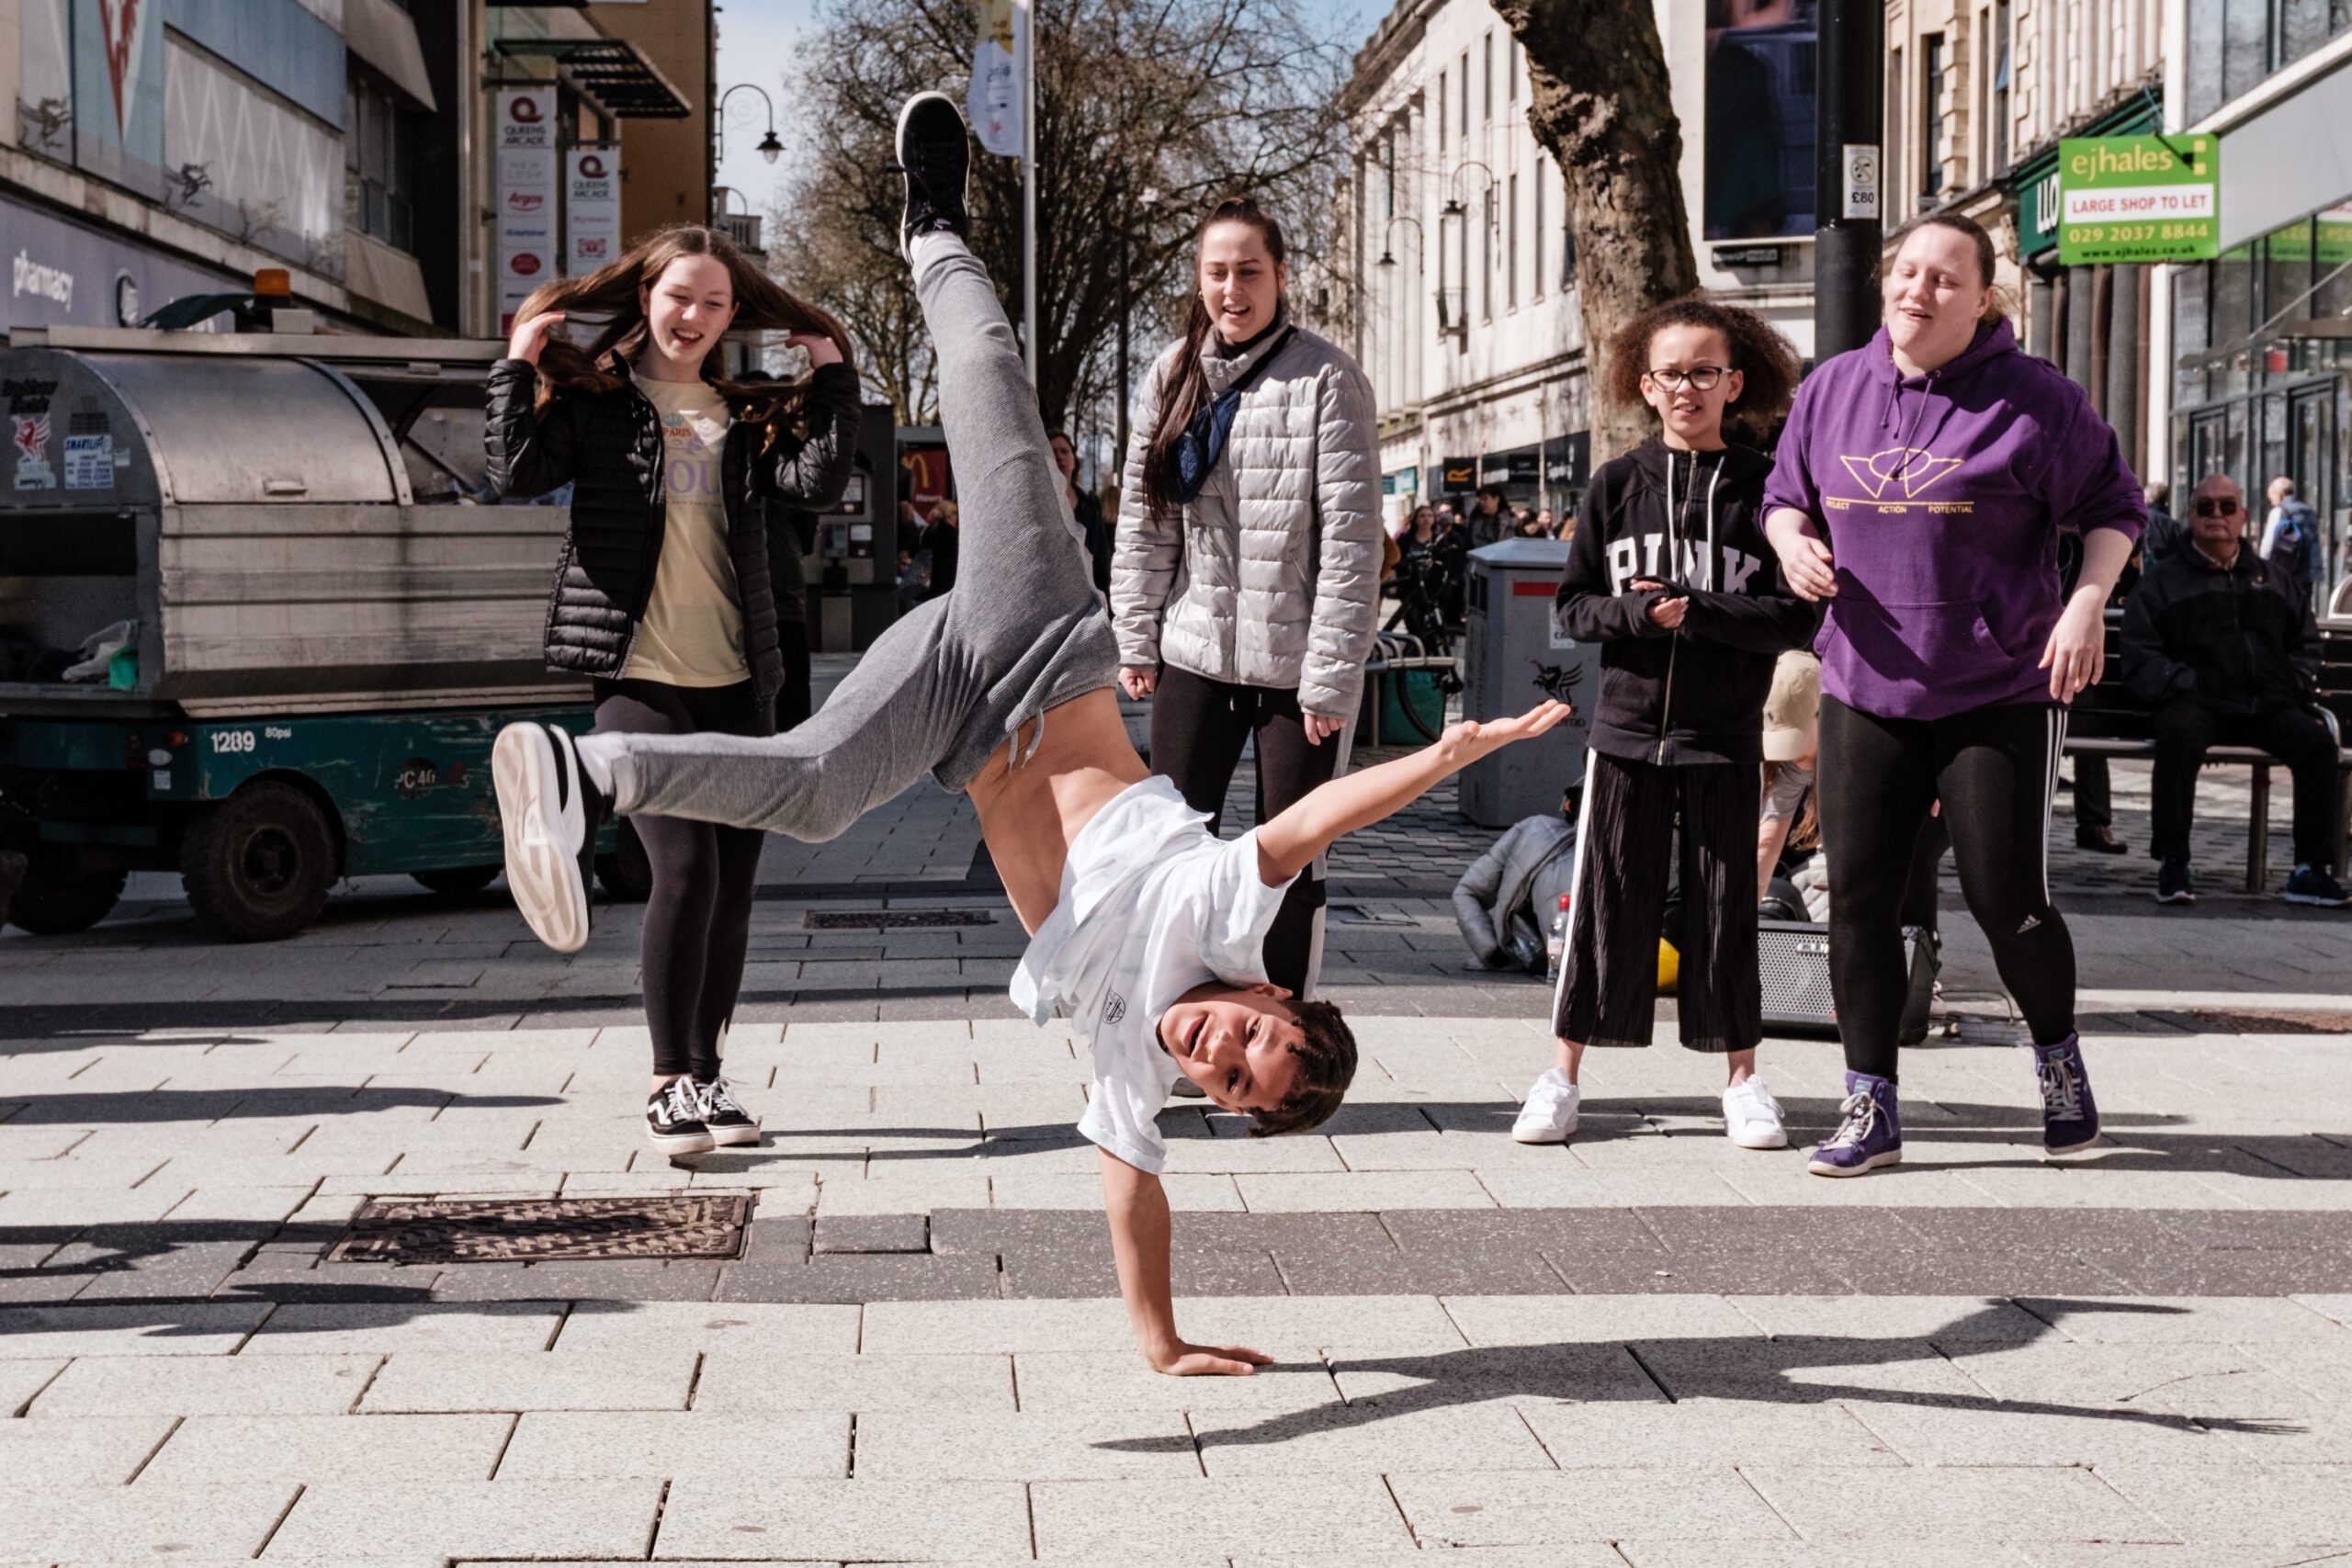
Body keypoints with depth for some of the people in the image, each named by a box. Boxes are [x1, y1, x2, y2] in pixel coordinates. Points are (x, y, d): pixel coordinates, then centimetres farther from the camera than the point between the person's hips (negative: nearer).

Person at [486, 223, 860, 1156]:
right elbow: (516, 474, -10)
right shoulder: (594, 398, 4)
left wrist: (833, 379, 0)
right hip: (639, 677, -4)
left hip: (736, 683, 4)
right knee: (685, 868, -16)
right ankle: (670, 1087, -9)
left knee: (735, 882, 6)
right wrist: (518, 367, -7)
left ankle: (706, 1073, 20)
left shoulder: (748, 412, 13)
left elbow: (818, 485, -2)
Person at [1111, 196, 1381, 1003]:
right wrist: (1136, 640, 7)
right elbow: (1144, 521, 10)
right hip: (1196, 655, 4)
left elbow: (1351, 540, -12)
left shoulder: (1325, 379, -10)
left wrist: (1332, 678, -15)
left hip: (1296, 663, -4)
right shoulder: (1173, 375, 6)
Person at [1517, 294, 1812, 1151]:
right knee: (1606, 899, 3)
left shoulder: (1762, 490, -1)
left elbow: (1793, 618, -6)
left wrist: (1695, 609, -17)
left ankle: (1742, 1078, 17)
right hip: (1627, 726, 1)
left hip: (1725, 735, -1)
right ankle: (1563, 1076, 10)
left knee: (1724, 903, 6)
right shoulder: (1616, 485, 4)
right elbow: (1573, 605, 5)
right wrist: (1632, 613, -14)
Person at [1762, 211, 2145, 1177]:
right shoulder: (1833, 390, 6)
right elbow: (1787, 498, 18)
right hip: (1865, 691, 4)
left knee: (2007, 897, -1)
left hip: (2002, 693, -4)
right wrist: (1794, 541, -4)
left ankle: (2058, 1060, 27)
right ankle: (1870, 1107, 11)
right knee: (1858, 897, 1)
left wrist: (2087, 600, -16)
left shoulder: (2031, 400, -7)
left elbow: (2112, 506, -1)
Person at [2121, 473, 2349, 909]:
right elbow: (2139, 652, 5)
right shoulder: (2163, 583, 14)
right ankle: (2172, 865, -29)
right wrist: (2184, 683, -10)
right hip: (2196, 703, -3)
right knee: (2178, 738, -37)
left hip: (2269, 706, 3)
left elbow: (2306, 641, 27)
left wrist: (2296, 683, 7)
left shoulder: (2276, 579, 26)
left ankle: (2311, 869, -20)